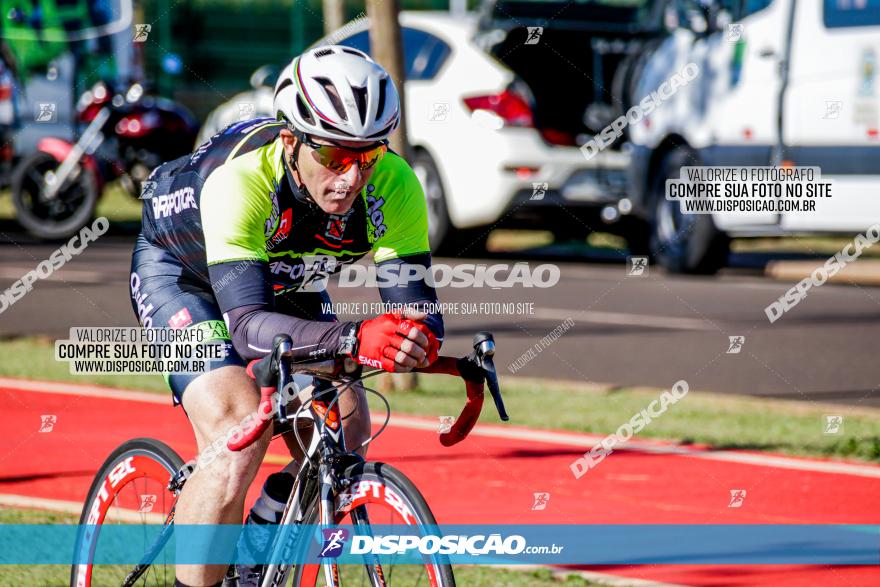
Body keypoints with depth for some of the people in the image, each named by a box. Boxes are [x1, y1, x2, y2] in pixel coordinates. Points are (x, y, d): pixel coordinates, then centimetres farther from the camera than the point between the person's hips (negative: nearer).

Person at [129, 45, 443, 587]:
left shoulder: (393, 185, -29)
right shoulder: (238, 180, -40)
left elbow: (417, 306, -30)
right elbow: (248, 325, -47)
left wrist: (418, 337, -54)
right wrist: (353, 339, -64)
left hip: (288, 283, 5)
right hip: (181, 273, -5)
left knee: (346, 439, -10)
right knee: (237, 434, -26)